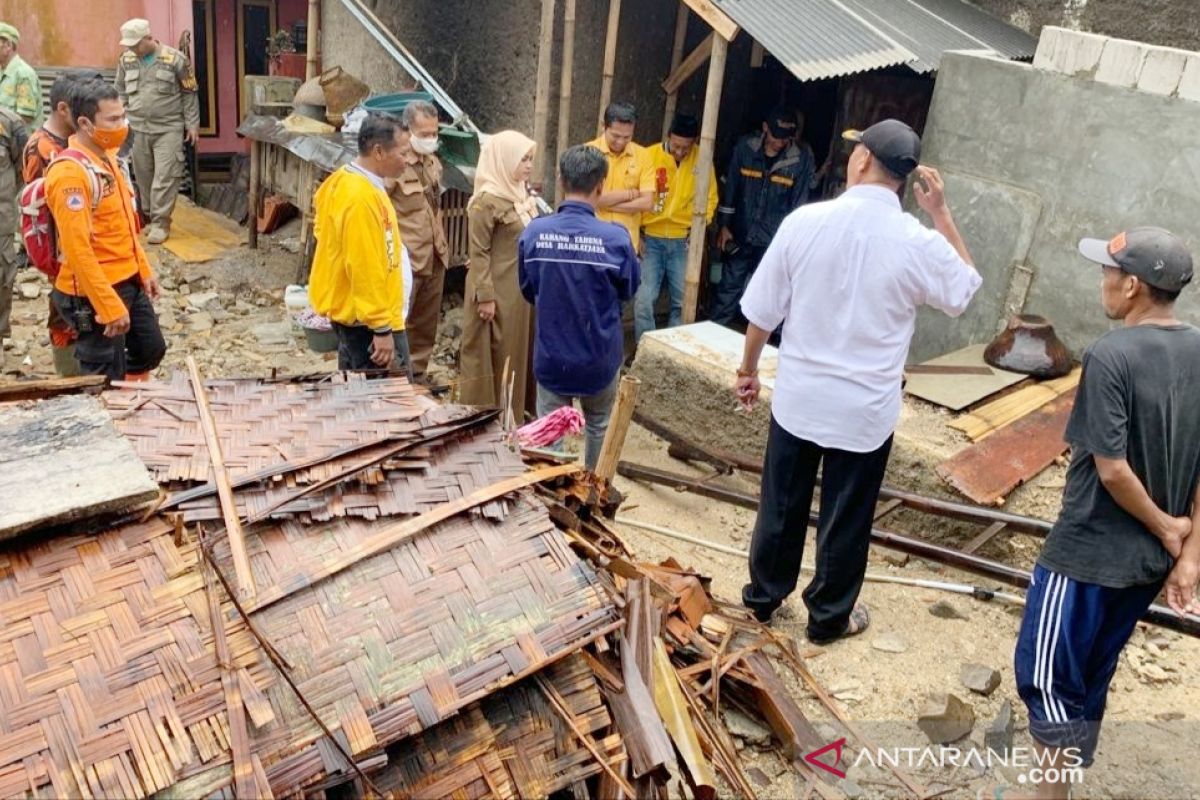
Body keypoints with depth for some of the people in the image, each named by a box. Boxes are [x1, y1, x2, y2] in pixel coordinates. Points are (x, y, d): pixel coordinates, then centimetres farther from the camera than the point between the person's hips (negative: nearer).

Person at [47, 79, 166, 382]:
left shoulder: (107, 156, 7)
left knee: (150, 350, 22)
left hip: (128, 282, 9)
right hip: (94, 293, -9)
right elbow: (77, 248, -26)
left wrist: (144, 270, 19)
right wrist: (110, 306, -26)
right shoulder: (70, 173, -23)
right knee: (106, 382, 3)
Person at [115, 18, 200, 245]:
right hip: (138, 129, 4)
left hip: (169, 129, -4)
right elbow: (121, 92, 17)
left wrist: (192, 124, -1)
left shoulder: (175, 59, -6)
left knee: (164, 177, -7)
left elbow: (189, 93, 0)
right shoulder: (126, 60, 6)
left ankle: (160, 223, -2)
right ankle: (149, 218, 22)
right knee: (143, 176, 9)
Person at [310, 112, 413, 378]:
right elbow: (365, 268, -26)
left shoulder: (342, 181, 8)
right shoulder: (362, 198, -24)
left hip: (350, 312, 11)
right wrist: (382, 328, -23)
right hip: (368, 320, -11)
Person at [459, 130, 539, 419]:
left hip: (520, 288, 8)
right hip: (497, 290, -8)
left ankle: (512, 413, 28)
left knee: (517, 349, 16)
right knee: (493, 353, 3)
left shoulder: (522, 193, 8)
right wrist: (485, 296, -19)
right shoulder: (487, 200, -17)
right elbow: (479, 253, -17)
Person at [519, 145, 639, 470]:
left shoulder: (533, 233, -14)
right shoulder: (616, 238, -19)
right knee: (599, 427, 22)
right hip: (600, 359, 0)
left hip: (551, 358, 0)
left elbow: (528, 291, 3)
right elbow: (629, 290, 0)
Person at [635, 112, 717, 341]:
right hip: (650, 239, -1)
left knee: (683, 301, 6)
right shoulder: (650, 155, -5)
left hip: (683, 241, 2)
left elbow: (710, 198, 8)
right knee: (644, 299, -5)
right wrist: (637, 232, -4)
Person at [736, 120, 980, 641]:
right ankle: (829, 617, 31)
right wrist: (941, 214, 8)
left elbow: (763, 310, -6)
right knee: (845, 518, 15)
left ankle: (763, 597, 35)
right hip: (866, 409, -1)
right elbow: (964, 292, 9)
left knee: (782, 505, 18)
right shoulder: (919, 243, -13)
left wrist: (748, 368, 10)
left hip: (798, 397, 1)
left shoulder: (805, 221, -12)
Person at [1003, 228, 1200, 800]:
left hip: (1087, 554, -8)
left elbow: (1111, 469, -23)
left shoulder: (1111, 355, -21)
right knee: (1091, 675, 21)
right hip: (1150, 560, 8)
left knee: (1044, 673, 7)